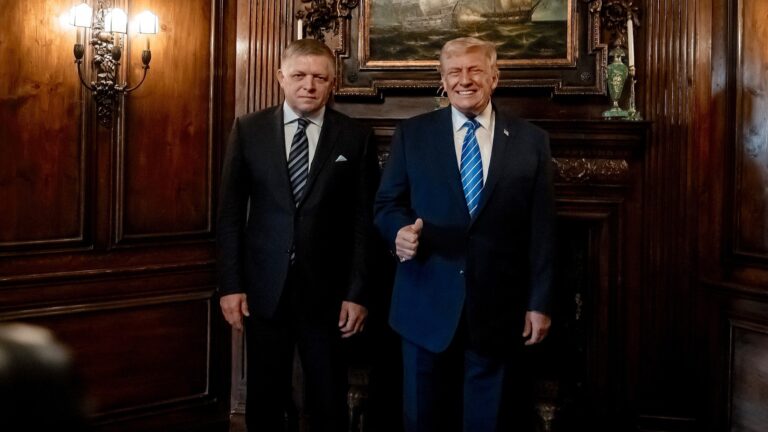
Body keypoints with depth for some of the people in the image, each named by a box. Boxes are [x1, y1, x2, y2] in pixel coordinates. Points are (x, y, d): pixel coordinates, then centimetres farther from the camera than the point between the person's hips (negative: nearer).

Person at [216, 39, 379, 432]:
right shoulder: (248, 130, 2)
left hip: (327, 289, -1)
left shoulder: (356, 137, -1)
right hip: (264, 287, 1)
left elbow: (365, 220, -1)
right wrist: (230, 284, -3)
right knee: (264, 398, 13)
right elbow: (230, 212, 2)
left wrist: (358, 292, -5)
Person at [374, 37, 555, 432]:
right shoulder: (411, 134, 2)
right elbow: (386, 204, 5)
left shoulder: (531, 140, 1)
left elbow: (541, 228, 1)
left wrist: (540, 302, -1)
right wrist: (400, 231, -18)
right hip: (427, 302, 0)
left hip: (498, 306, 0)